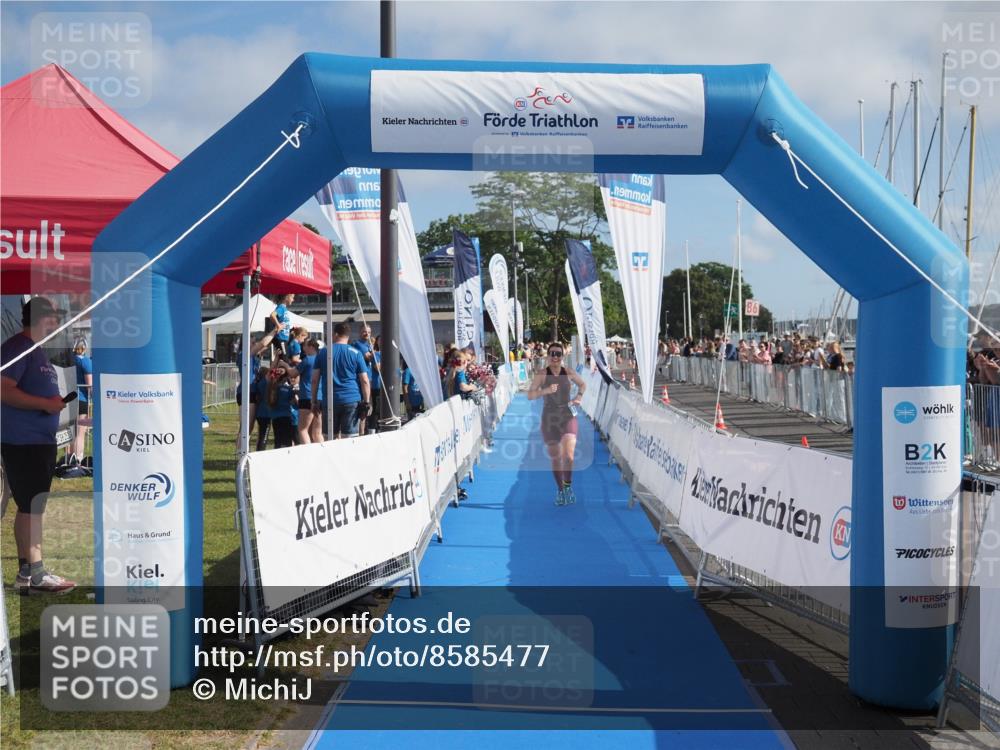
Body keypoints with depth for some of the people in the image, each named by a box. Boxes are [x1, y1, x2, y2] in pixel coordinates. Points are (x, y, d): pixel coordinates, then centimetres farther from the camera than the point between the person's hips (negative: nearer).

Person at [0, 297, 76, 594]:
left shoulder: (37, 352, 20)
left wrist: (56, 402, 14)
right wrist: (45, 403, -21)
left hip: (40, 441, 10)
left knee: (30, 508, 12)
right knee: (31, 507, -7)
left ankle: (26, 573, 17)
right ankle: (34, 574, -4)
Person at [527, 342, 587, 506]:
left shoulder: (569, 373, 0)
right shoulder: (541, 374, -5)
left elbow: (583, 384, 19)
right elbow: (530, 395, -10)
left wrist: (579, 397, 1)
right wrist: (545, 391, -25)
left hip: (568, 416, 0)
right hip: (549, 418, 0)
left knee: (568, 454, -18)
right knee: (555, 457, 8)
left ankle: (568, 485, 6)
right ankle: (560, 490, 26)